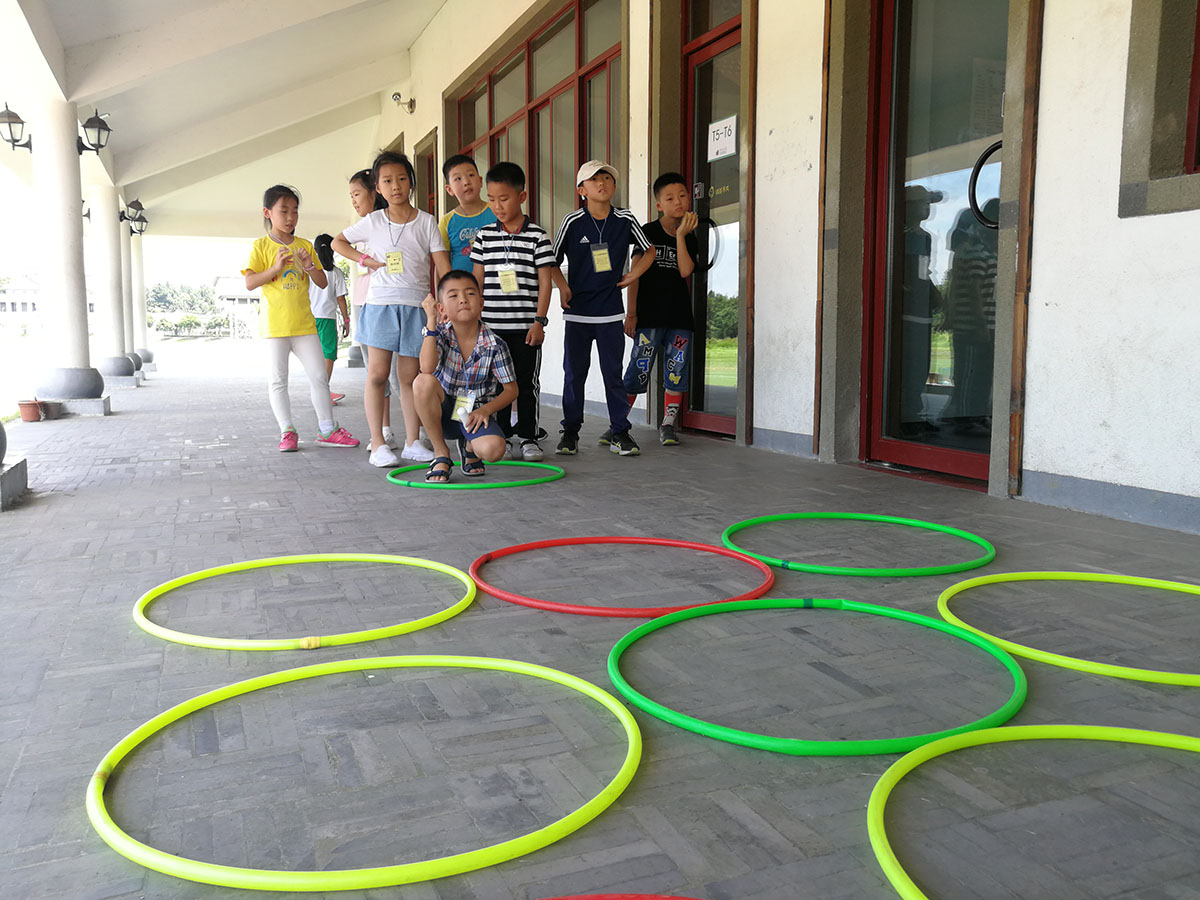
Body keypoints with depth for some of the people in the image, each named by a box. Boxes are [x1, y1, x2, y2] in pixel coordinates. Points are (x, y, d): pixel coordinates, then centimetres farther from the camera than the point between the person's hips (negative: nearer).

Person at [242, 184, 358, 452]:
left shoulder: (305, 246, 11)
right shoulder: (262, 246, 0)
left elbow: (323, 283, 10)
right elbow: (249, 283, -8)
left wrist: (309, 266, -9)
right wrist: (276, 267, -20)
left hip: (304, 323, 3)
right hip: (275, 324, -3)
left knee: (319, 375, 2)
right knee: (278, 380, 2)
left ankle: (327, 430, 11)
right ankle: (287, 432, 11)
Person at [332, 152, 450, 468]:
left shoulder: (426, 221, 4)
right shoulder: (372, 221, 6)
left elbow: (443, 266, 0)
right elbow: (338, 242, 20)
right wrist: (365, 259, 5)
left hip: (415, 307, 0)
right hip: (380, 304, 0)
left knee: (409, 376, 5)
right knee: (377, 373, -3)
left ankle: (413, 441, 12)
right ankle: (378, 443, 2)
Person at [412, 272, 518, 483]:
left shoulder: (494, 345, -8)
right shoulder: (439, 333, -7)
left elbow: (511, 390, -3)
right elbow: (427, 369, -27)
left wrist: (485, 410, -20)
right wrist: (431, 321, -26)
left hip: (476, 414, -1)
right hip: (444, 411, 1)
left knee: (493, 450, -32)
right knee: (423, 382, -31)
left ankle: (469, 446, 12)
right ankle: (441, 454, -12)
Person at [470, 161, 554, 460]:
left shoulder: (538, 236, -2)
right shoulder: (485, 235, 6)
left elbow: (545, 281, -3)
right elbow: (478, 278, 10)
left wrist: (539, 321, -8)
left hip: (526, 326, -2)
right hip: (492, 326, 3)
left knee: (527, 383, 5)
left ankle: (528, 437, 17)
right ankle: (502, 437, 18)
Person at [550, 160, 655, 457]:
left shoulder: (625, 220, 2)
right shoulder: (572, 221, -1)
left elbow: (648, 252, 16)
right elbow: (552, 261, 7)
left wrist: (633, 275, 3)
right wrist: (562, 286, -7)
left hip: (611, 312, 0)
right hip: (576, 312, 0)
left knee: (613, 373, 4)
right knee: (574, 374, 6)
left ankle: (620, 432, 13)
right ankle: (570, 432, 16)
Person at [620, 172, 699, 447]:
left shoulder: (690, 238, 10)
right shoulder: (648, 232, 1)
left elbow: (685, 272, -7)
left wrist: (681, 235, -10)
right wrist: (631, 313, -7)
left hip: (679, 316, 4)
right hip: (649, 315, -4)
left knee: (677, 371, 3)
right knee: (639, 371, -7)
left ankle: (668, 425, 14)